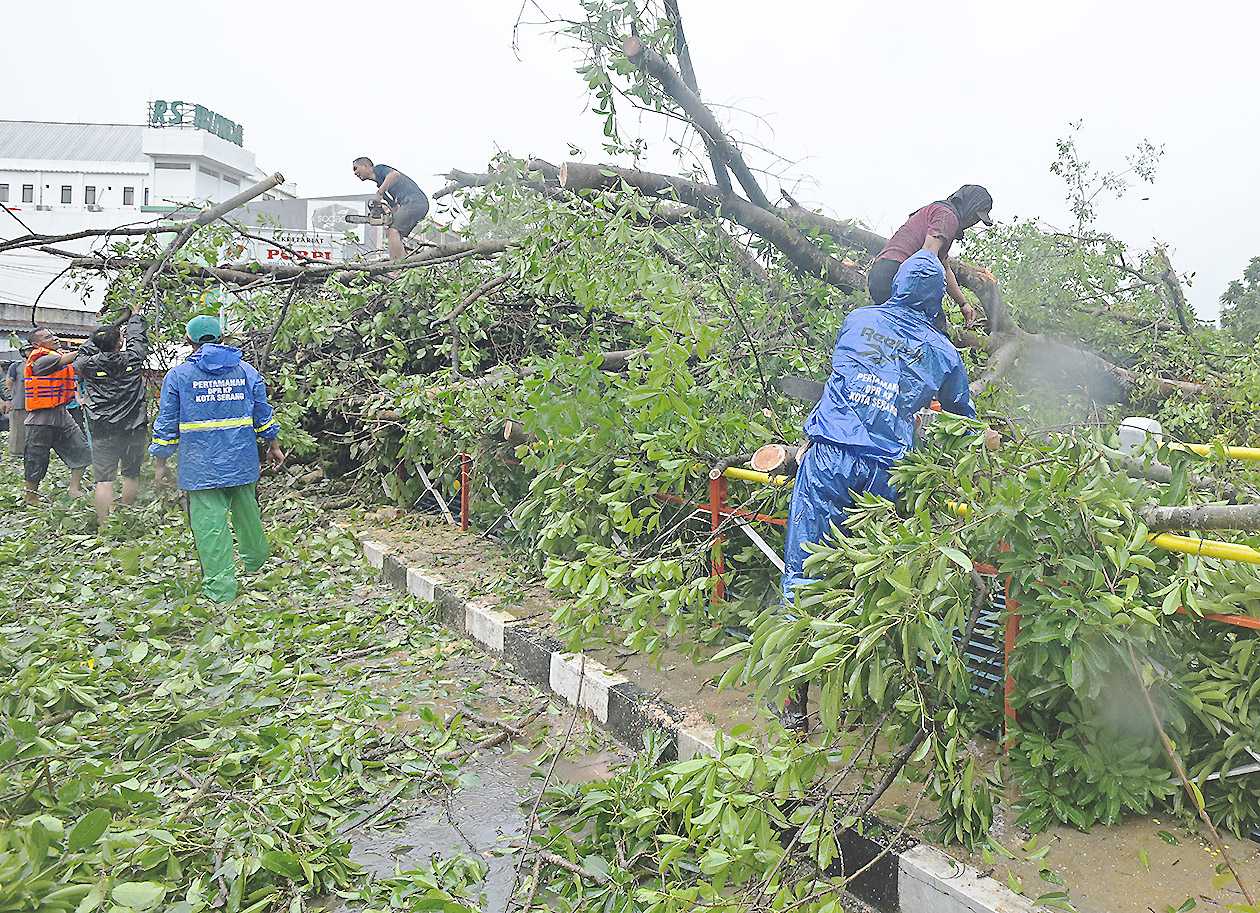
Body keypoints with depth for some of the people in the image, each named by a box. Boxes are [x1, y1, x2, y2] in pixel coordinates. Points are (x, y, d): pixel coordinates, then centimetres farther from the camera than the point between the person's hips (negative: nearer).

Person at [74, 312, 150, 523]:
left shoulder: (88, 365, -6)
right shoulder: (132, 358, -6)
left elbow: (84, 352, 19)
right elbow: (138, 338, 15)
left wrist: (100, 337, 30)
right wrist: (135, 316, 32)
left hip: (103, 430, 0)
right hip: (134, 427, 1)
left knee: (104, 480, -1)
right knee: (132, 475, 15)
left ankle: (104, 525, -3)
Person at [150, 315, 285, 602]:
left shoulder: (178, 375, -2)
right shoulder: (246, 370, 6)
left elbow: (166, 425, 0)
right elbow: (264, 415, 11)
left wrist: (160, 463, 8)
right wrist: (273, 446, 24)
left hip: (201, 466, -3)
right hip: (243, 461, 4)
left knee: (209, 524, -1)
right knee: (247, 513, 21)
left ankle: (220, 590, 0)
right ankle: (255, 561, 40)